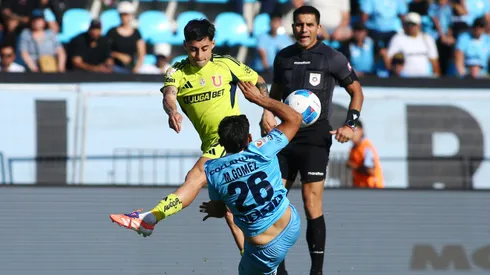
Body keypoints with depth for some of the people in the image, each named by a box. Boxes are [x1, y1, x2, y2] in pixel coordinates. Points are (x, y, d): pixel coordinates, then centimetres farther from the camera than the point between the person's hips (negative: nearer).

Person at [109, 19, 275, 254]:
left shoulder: (227, 65, -3)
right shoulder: (177, 72, 1)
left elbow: (259, 82, 11)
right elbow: (169, 96, -20)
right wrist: (172, 111, -43)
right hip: (210, 144, 6)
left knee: (194, 178, -25)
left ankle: (148, 220, -35)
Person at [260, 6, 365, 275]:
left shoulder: (332, 58, -1)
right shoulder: (283, 57, 11)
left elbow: (356, 92, 6)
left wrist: (350, 125, -6)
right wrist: (267, 113, 4)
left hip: (315, 136, -5)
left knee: (311, 203, -11)